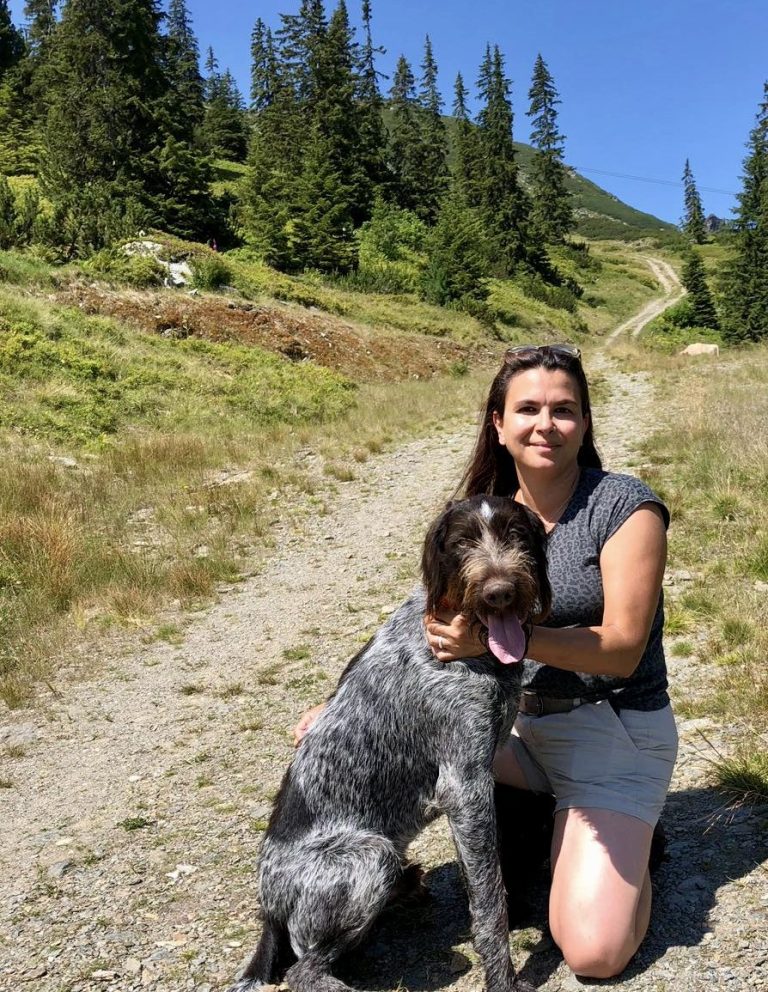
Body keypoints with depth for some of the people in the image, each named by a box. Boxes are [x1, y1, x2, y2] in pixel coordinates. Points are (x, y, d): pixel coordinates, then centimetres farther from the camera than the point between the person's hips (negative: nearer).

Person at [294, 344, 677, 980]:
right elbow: (439, 631, 6)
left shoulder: (625, 507, -14)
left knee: (596, 953, -20)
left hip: (617, 732, -5)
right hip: (519, 726, 6)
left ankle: (626, 837, 13)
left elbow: (623, 648, -20)